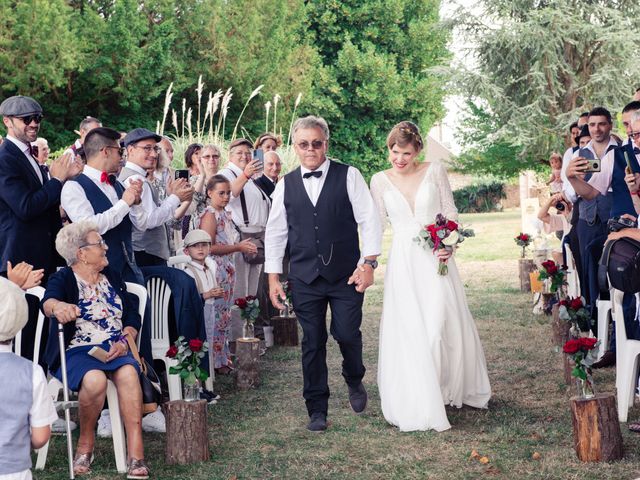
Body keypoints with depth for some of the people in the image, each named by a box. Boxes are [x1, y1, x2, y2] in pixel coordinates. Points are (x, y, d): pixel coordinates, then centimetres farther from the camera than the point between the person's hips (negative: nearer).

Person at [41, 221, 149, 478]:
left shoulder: (112, 277, 17)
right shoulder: (63, 279, 2)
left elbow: (133, 317, 13)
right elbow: (48, 301, -22)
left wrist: (123, 342, -8)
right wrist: (58, 307, -47)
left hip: (115, 349, 3)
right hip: (77, 351, -3)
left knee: (128, 373, -31)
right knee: (95, 380, -35)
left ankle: (136, 454, -34)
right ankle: (85, 444, -10)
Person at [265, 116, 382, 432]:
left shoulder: (349, 176, 0)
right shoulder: (286, 185, 8)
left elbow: (369, 220, -2)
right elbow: (275, 233, 11)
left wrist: (368, 262, -10)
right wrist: (273, 277, 7)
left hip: (346, 275, -2)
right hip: (305, 279, 2)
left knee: (347, 334, -7)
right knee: (312, 343, 4)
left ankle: (354, 381, 27)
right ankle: (317, 411, 14)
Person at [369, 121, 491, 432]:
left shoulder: (434, 171, 0)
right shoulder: (380, 180, 3)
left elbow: (450, 211, 4)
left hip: (435, 258, 0)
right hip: (402, 262, 0)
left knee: (443, 326, 1)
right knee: (409, 332, -2)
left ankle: (454, 389, 24)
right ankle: (417, 403, 8)